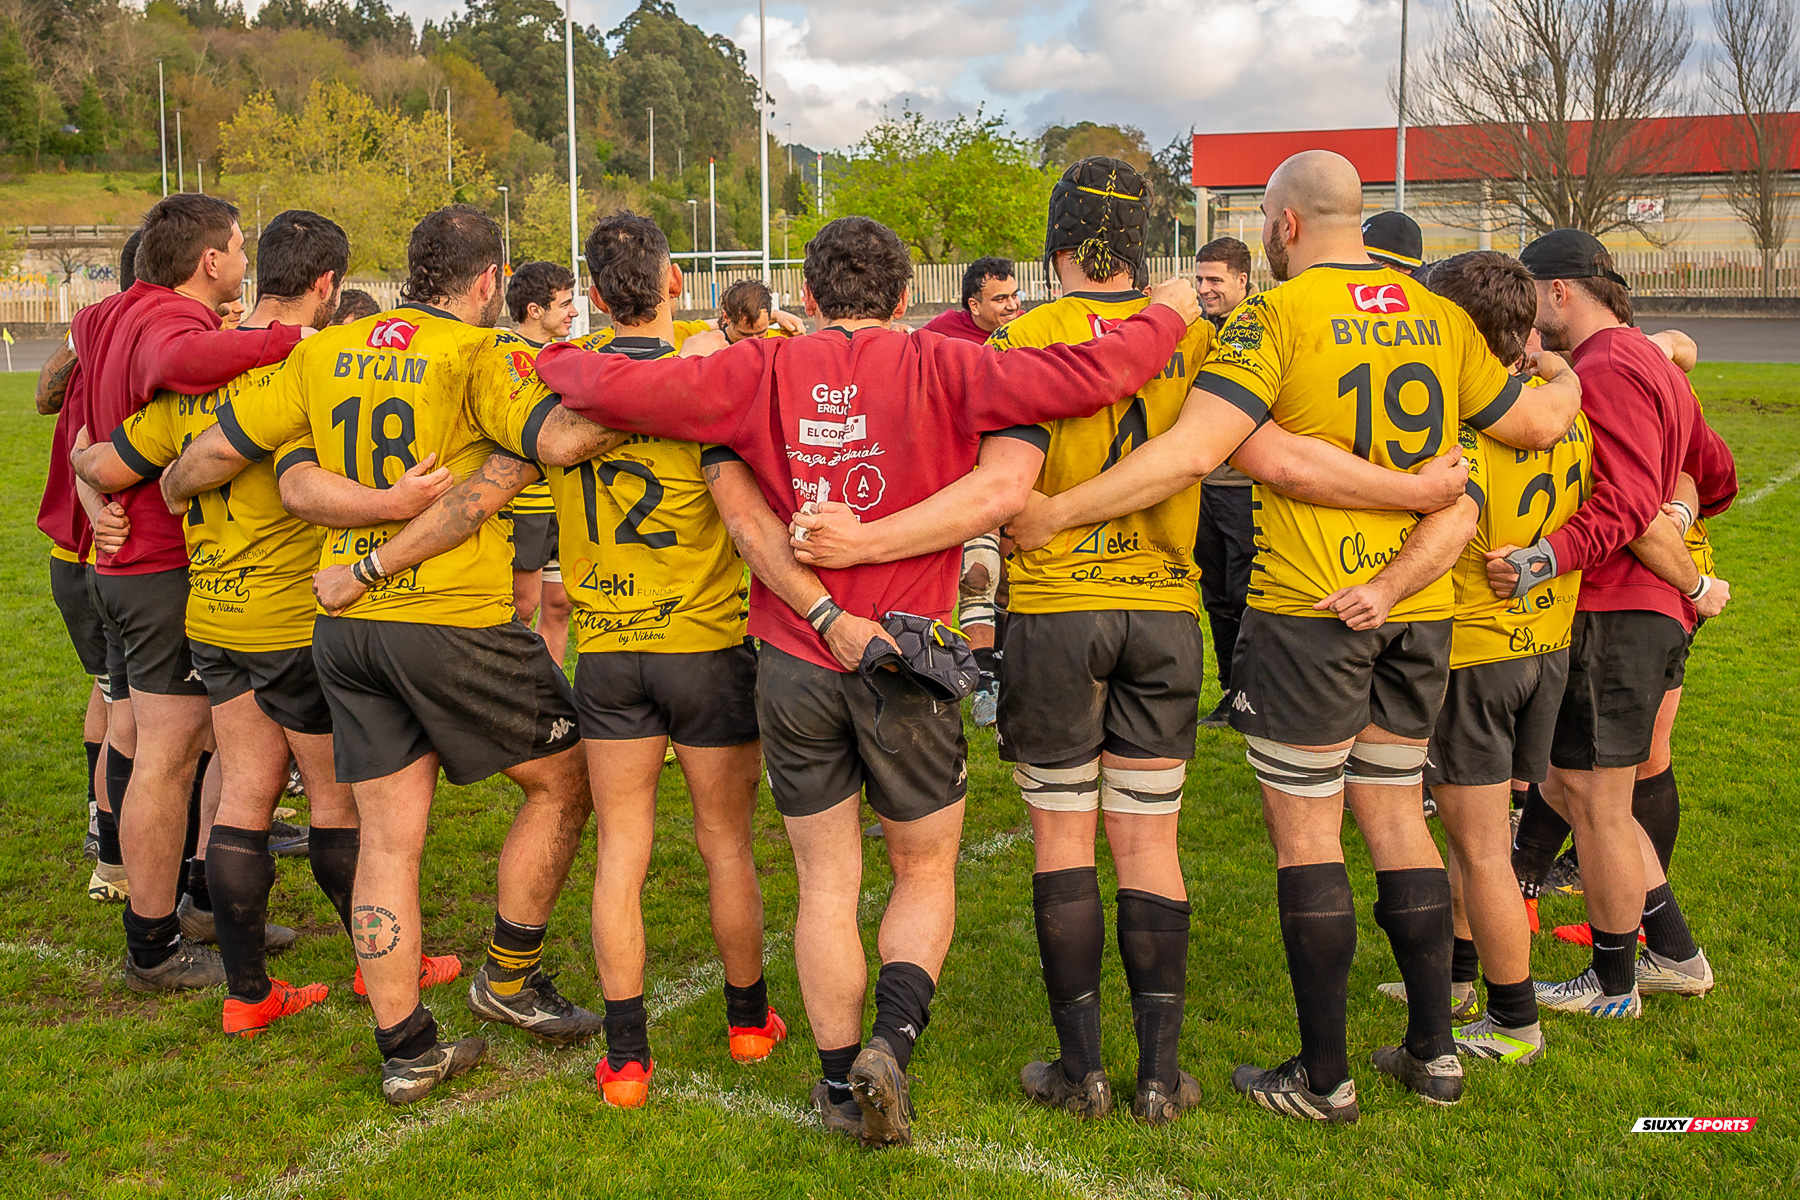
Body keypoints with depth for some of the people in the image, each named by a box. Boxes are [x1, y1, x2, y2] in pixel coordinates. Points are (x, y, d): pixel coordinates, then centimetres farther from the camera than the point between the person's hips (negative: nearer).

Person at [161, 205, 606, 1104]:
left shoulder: (325, 353, 10)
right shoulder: (479, 355, -8)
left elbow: (212, 453, 12)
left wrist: (164, 492, 32)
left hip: (346, 624, 6)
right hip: (458, 622, -6)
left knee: (387, 838, 10)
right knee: (563, 781, 15)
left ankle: (405, 1049, 17)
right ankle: (509, 978, 23)